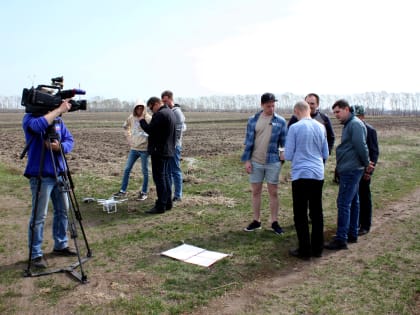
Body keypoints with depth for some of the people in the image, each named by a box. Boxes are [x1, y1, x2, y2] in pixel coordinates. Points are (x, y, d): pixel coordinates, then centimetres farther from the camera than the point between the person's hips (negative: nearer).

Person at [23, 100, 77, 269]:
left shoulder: (58, 120, 8)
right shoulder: (30, 118, -9)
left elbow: (70, 140, 4)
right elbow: (39, 125, -33)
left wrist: (60, 146, -17)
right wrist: (60, 109, -28)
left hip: (59, 174, 7)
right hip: (41, 176, -6)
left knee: (63, 211, 15)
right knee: (39, 216, -2)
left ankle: (61, 245, 31)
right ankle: (36, 254, 10)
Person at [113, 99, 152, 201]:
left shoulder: (149, 119, -12)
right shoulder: (131, 118, 3)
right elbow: (125, 126, 21)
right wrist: (128, 136, 13)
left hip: (144, 149, -5)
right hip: (133, 148, 5)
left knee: (145, 171, 6)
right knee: (127, 169, 9)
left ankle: (144, 192, 17)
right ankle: (123, 191, 20)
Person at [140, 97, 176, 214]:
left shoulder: (160, 114, -18)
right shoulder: (170, 112, 15)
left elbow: (150, 129, -19)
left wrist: (142, 120, -3)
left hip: (159, 151, -10)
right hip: (168, 150, 10)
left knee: (159, 178, -6)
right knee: (165, 176, 15)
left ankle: (160, 205, -2)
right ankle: (168, 203, 21)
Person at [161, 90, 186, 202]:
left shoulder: (176, 112, -11)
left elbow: (178, 130, -16)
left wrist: (174, 144, -17)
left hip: (173, 146, -8)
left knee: (175, 171, -1)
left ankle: (178, 196, 6)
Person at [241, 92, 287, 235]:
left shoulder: (281, 121, -1)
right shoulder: (253, 120, 1)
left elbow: (284, 141, 4)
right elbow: (249, 141, 2)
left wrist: (283, 152, -17)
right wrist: (247, 160, -3)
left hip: (273, 162, -1)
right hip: (255, 162, 1)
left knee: (273, 192, 6)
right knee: (256, 192, 9)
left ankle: (274, 222, 17)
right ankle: (256, 221, 22)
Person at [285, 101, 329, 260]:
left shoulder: (295, 127, -9)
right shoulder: (321, 127, 5)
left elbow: (288, 155, -6)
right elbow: (325, 154, 13)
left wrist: (283, 156, 16)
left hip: (301, 175, -5)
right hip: (318, 174, 5)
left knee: (300, 215, 4)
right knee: (317, 213, 13)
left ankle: (305, 251, 8)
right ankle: (317, 248, 21)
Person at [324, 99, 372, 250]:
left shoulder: (355, 124, -15)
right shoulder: (348, 124, 17)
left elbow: (361, 147, -19)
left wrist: (366, 164, -7)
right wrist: (365, 165, 15)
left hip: (351, 170, -10)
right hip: (349, 170, 10)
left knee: (343, 203, -10)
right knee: (353, 202, 15)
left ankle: (341, 239, -6)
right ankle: (352, 234, 25)